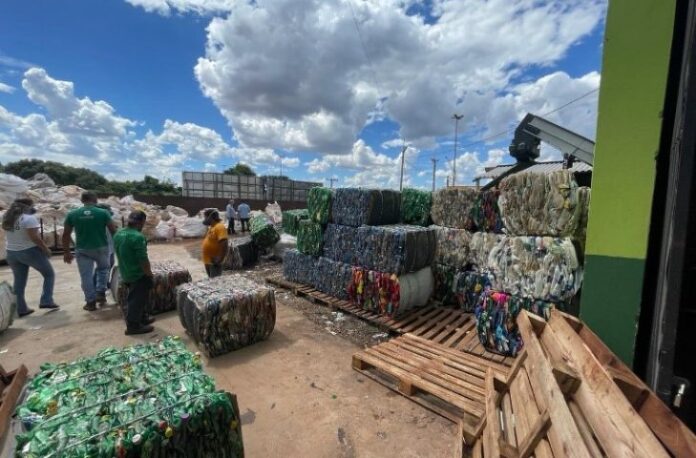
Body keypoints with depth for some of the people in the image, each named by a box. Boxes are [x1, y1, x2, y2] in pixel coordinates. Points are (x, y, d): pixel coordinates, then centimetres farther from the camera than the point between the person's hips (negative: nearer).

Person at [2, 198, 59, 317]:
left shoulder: (7, 219, 9)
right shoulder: (29, 218, -15)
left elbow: (8, 237, 13)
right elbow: (34, 237, -20)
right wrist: (46, 249, -13)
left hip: (11, 253, 7)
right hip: (30, 251, -7)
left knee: (19, 282, 12)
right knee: (49, 274, 7)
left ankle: (21, 309, 16)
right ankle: (46, 301, 0)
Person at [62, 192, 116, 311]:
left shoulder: (72, 214, -1)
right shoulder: (103, 212, -8)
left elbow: (66, 235, 2)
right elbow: (113, 231, -6)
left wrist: (66, 252, 11)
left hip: (82, 250, 1)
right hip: (101, 248, -1)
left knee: (86, 276, 9)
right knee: (103, 269, 24)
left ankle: (91, 302, 15)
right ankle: (101, 293, 18)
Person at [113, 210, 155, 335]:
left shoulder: (118, 234, 4)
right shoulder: (138, 237, -25)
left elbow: (119, 254, 15)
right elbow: (143, 260, -24)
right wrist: (149, 274, -11)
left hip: (125, 274, 9)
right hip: (138, 275, -9)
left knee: (135, 298, 21)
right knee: (138, 300, 4)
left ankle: (143, 318, 35)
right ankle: (133, 326, 13)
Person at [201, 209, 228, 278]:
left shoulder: (219, 227, -19)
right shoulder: (211, 227, 12)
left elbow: (224, 245, -26)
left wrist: (219, 259, -27)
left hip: (214, 262, -10)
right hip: (208, 261, 10)